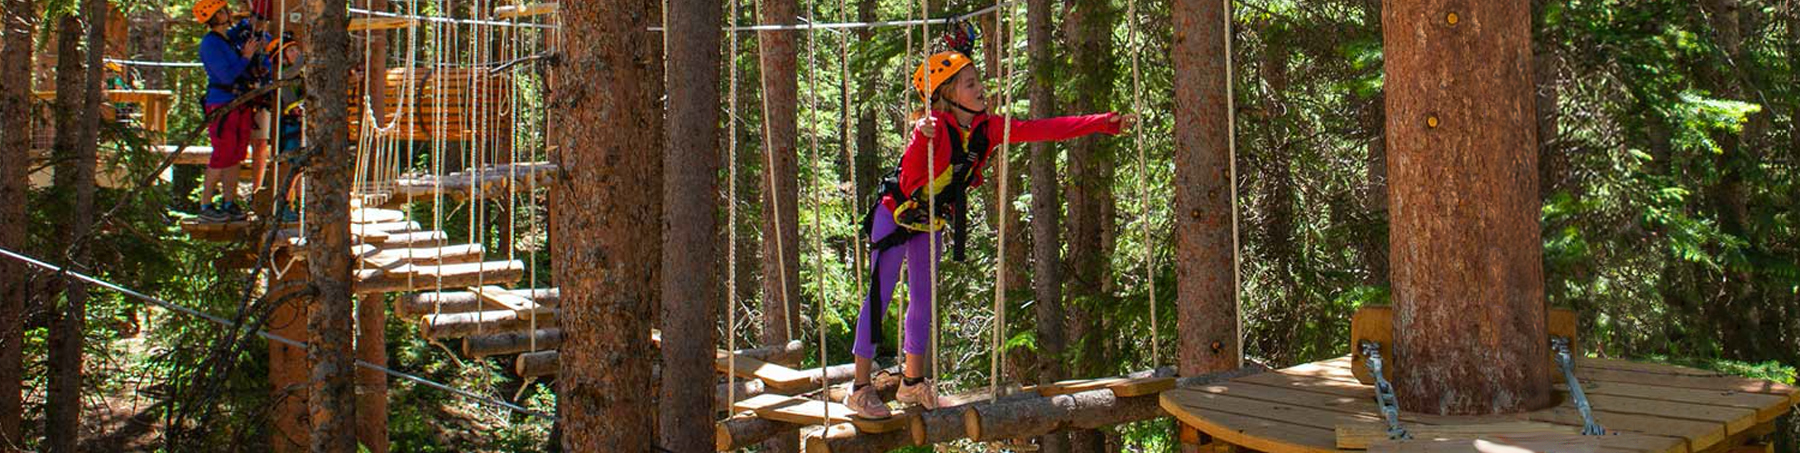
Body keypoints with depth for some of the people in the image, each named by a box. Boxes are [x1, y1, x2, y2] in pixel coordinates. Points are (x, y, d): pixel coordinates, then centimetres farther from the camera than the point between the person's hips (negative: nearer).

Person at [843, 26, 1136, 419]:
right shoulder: (934, 126, -28)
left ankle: (913, 382, 25)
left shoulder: (988, 129, -10)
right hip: (895, 216, -7)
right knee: (879, 297, -6)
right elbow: (909, 182, -35)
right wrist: (922, 139, -52)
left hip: (933, 223, 7)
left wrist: (1105, 123, -16)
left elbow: (1044, 130, -12)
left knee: (923, 299, 13)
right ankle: (860, 389, 0)